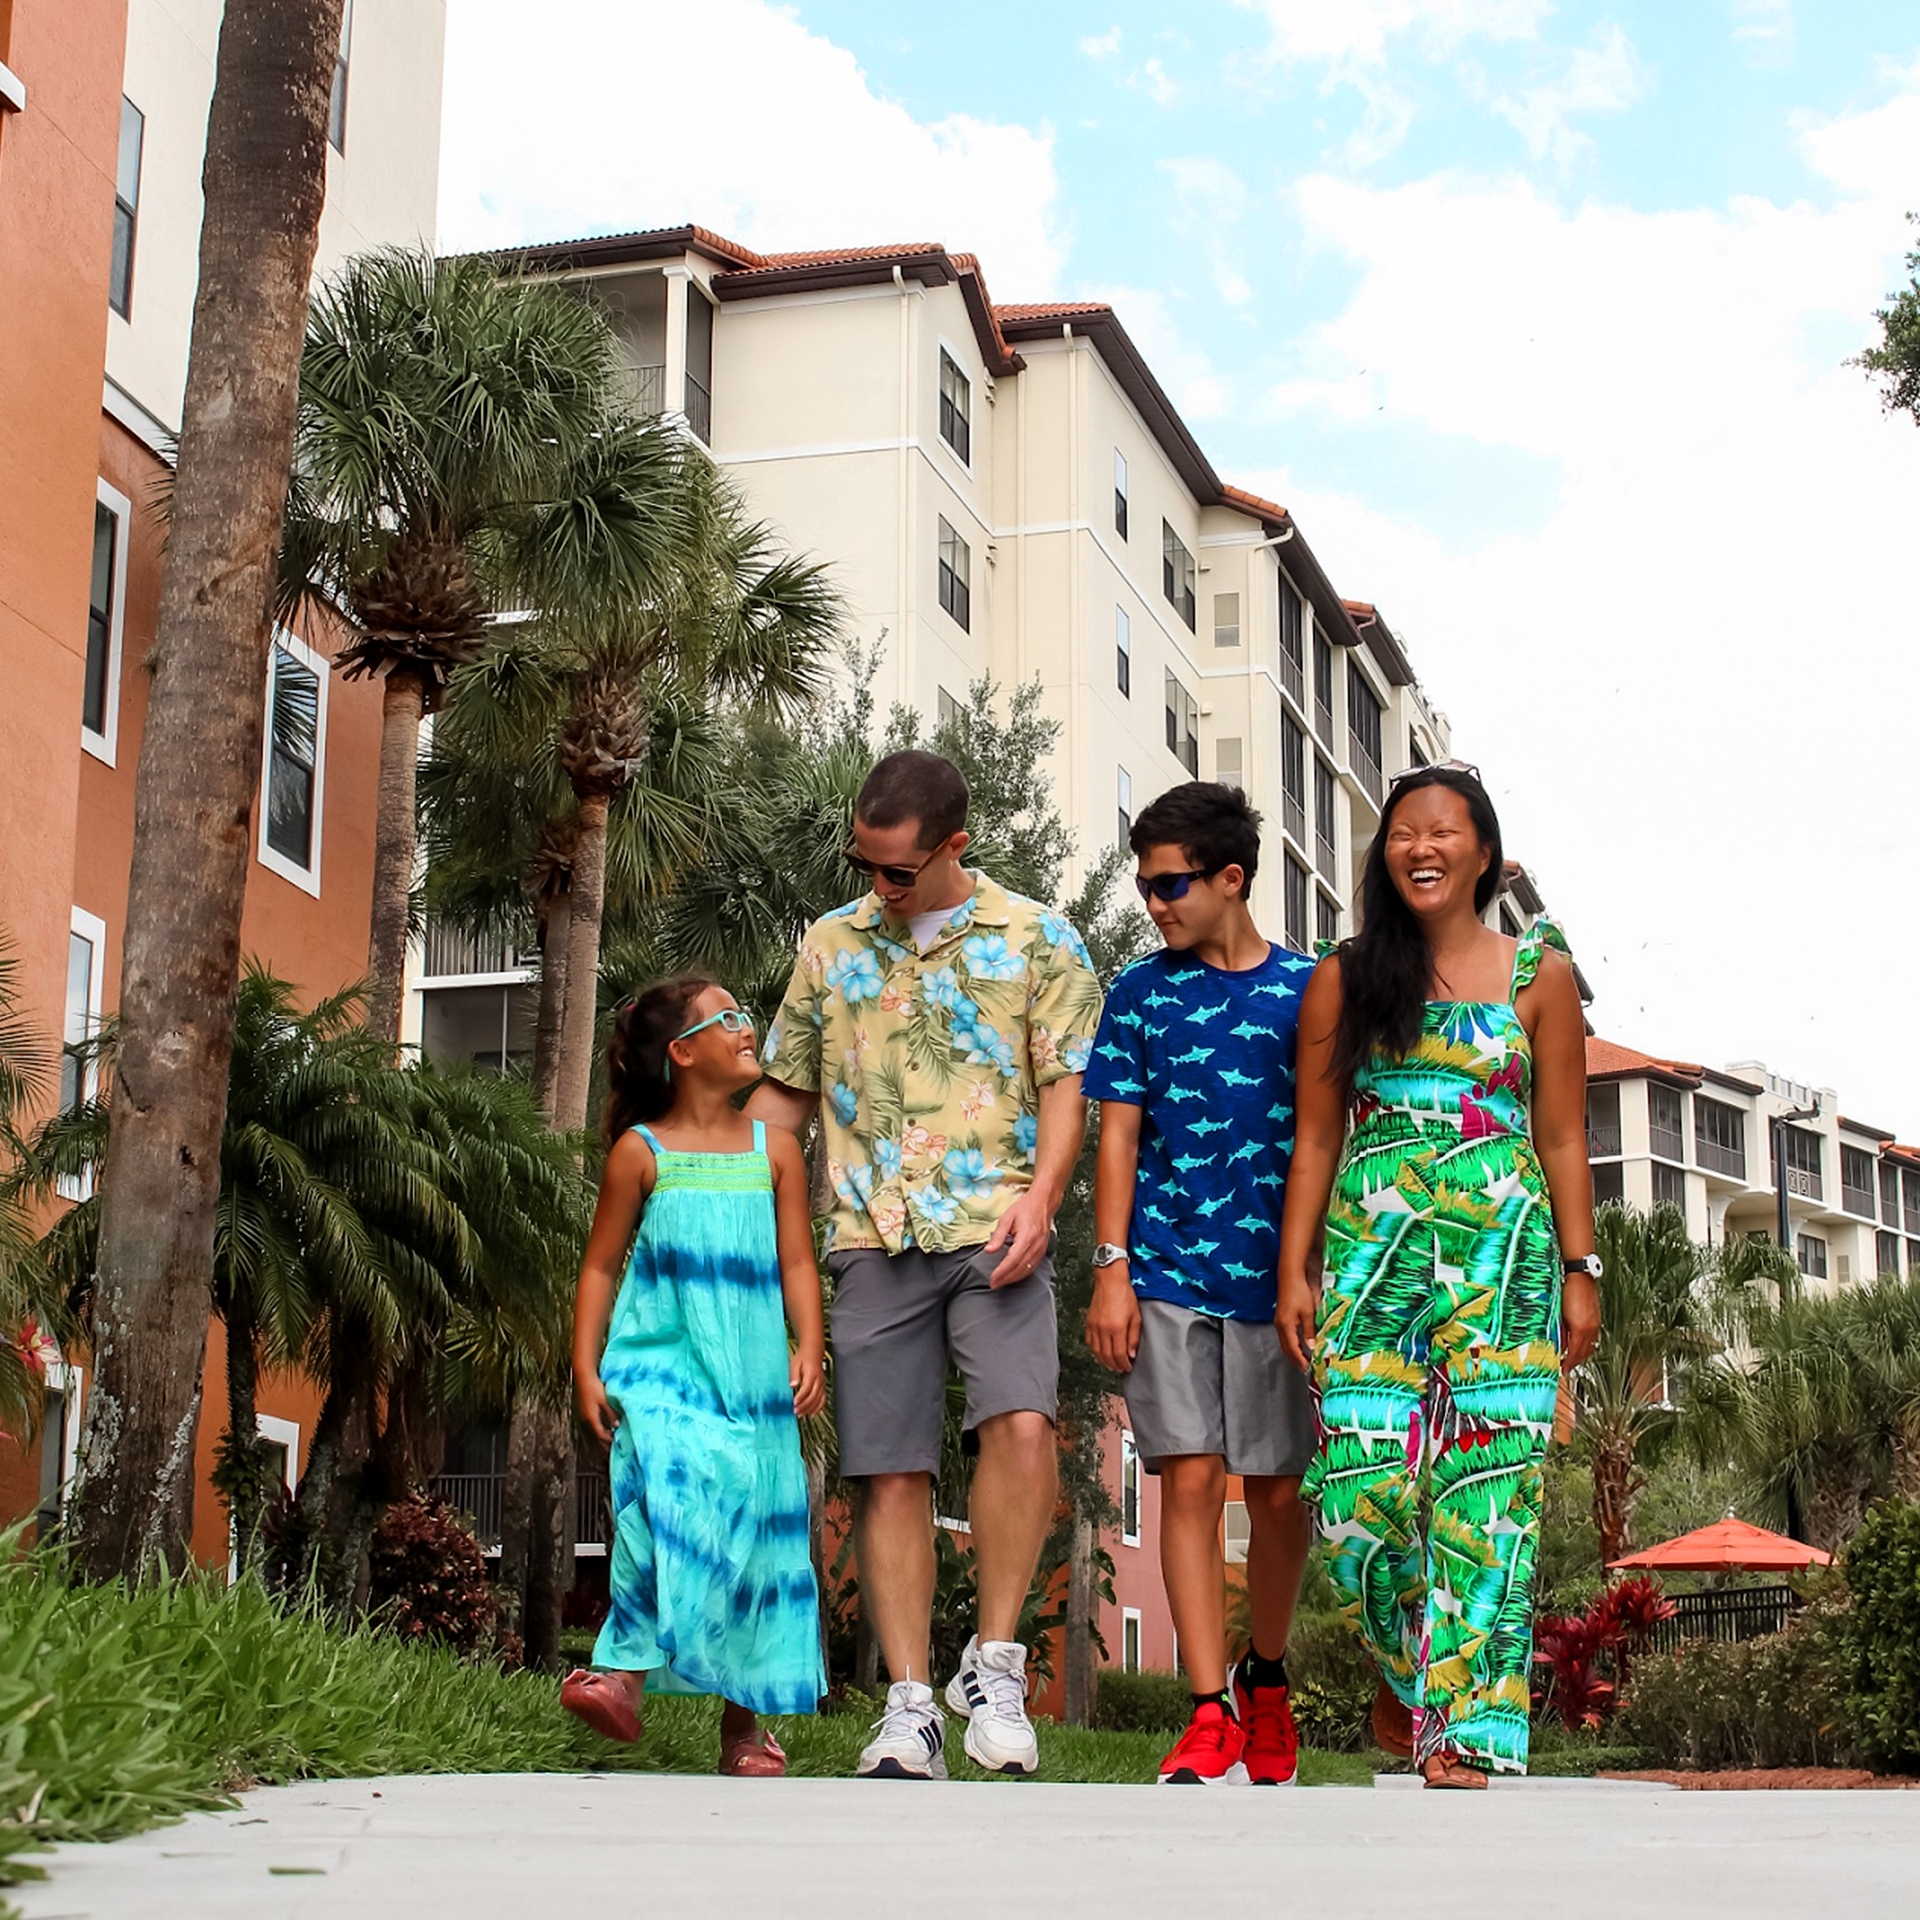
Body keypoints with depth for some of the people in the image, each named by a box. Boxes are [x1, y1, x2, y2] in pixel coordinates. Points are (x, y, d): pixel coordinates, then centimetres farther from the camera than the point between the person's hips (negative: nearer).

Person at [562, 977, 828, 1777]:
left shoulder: (773, 1148, 11)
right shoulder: (641, 1151, 4)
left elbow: (796, 1262, 8)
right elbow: (602, 1265, 7)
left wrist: (808, 1348, -6)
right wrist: (586, 1368, 0)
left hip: (751, 1375, 3)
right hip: (659, 1366, -3)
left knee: (752, 1530, 1)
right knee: (671, 1496, -26)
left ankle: (742, 1718, 10)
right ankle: (627, 1670, -23)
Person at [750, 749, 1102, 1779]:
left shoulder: (1037, 940, 7)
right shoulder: (830, 944, 17)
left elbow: (1067, 1082, 3)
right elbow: (785, 1089, 23)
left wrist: (1041, 1196, -12)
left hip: (994, 1230, -3)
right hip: (873, 1235, 3)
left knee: (1019, 1423, -23)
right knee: (888, 1469, 0)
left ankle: (994, 1662, -8)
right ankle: (909, 1707, 6)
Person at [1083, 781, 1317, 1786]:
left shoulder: (1307, 990, 4)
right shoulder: (1142, 993, 7)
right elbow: (1118, 1136, 5)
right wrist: (1111, 1268, -4)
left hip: (1277, 1277, 0)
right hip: (1168, 1276, 0)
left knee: (1279, 1491, 6)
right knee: (1189, 1479, -6)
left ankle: (1267, 1677, 29)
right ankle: (1211, 1716, -4)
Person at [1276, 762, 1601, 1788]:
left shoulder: (1540, 974, 9)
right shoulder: (1345, 980, 11)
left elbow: (1563, 1139, 10)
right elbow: (1316, 1140, 11)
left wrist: (1578, 1270, 4)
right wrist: (1293, 1272, 4)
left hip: (1504, 1256, -1)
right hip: (1372, 1251, 1)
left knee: (1486, 1491, -8)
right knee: (1364, 1489, -8)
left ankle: (1462, 1736, -3)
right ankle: (1404, 1667, 20)